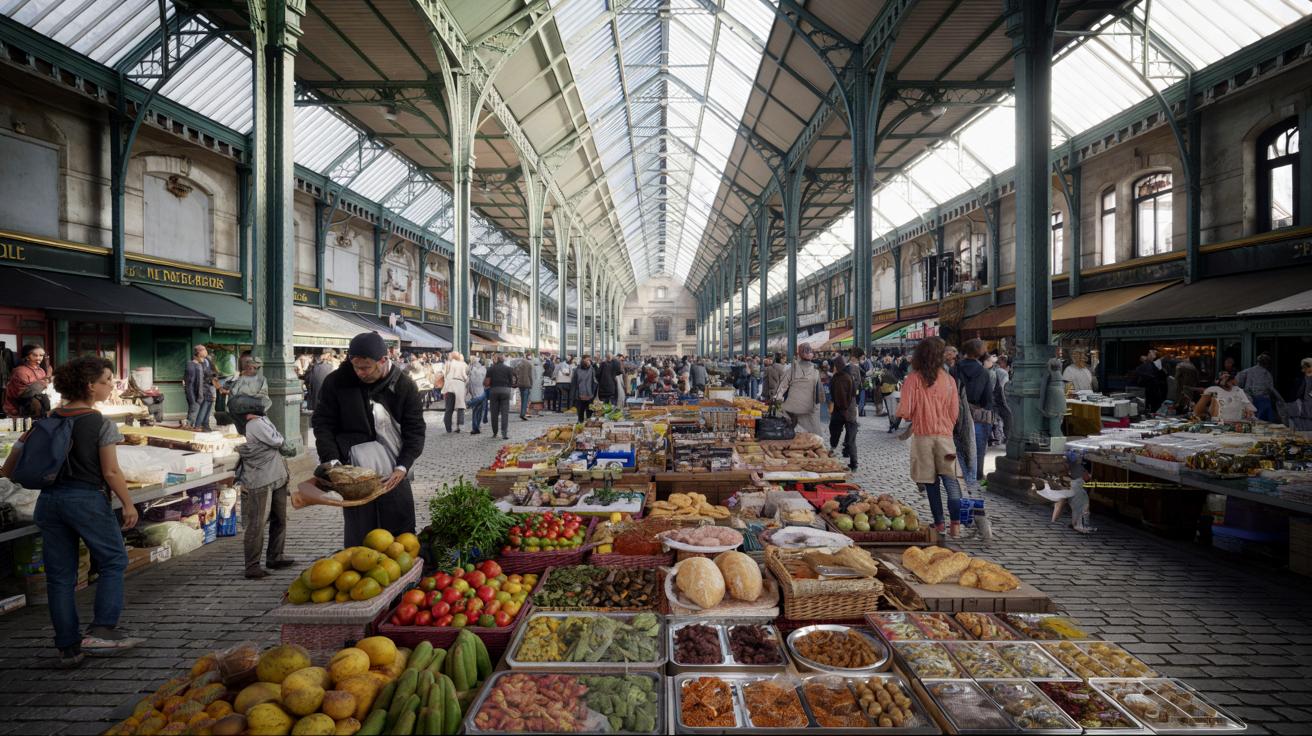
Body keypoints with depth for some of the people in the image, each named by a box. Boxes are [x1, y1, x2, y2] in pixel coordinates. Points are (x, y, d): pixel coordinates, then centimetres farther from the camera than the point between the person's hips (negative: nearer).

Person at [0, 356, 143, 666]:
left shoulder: (47, 421, 7)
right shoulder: (101, 423, -10)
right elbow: (111, 472, -11)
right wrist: (128, 504, -3)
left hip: (49, 499, 6)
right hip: (87, 499, -6)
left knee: (59, 574, 10)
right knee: (114, 560, 8)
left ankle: (68, 646, 17)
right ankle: (101, 630, 1)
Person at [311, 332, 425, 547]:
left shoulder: (404, 385, -5)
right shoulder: (337, 381, -4)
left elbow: (415, 431, -3)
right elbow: (322, 422, 2)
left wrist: (402, 467, -13)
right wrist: (331, 459, -12)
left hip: (394, 475, 0)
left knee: (402, 536, 10)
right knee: (358, 538, 6)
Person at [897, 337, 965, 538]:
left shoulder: (913, 379, -7)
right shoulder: (949, 379, 0)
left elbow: (905, 412, -10)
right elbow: (955, 412, 7)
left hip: (922, 436, -1)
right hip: (945, 435, 2)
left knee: (931, 482, 7)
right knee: (951, 480, 6)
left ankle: (939, 523, 12)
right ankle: (956, 523, 1)